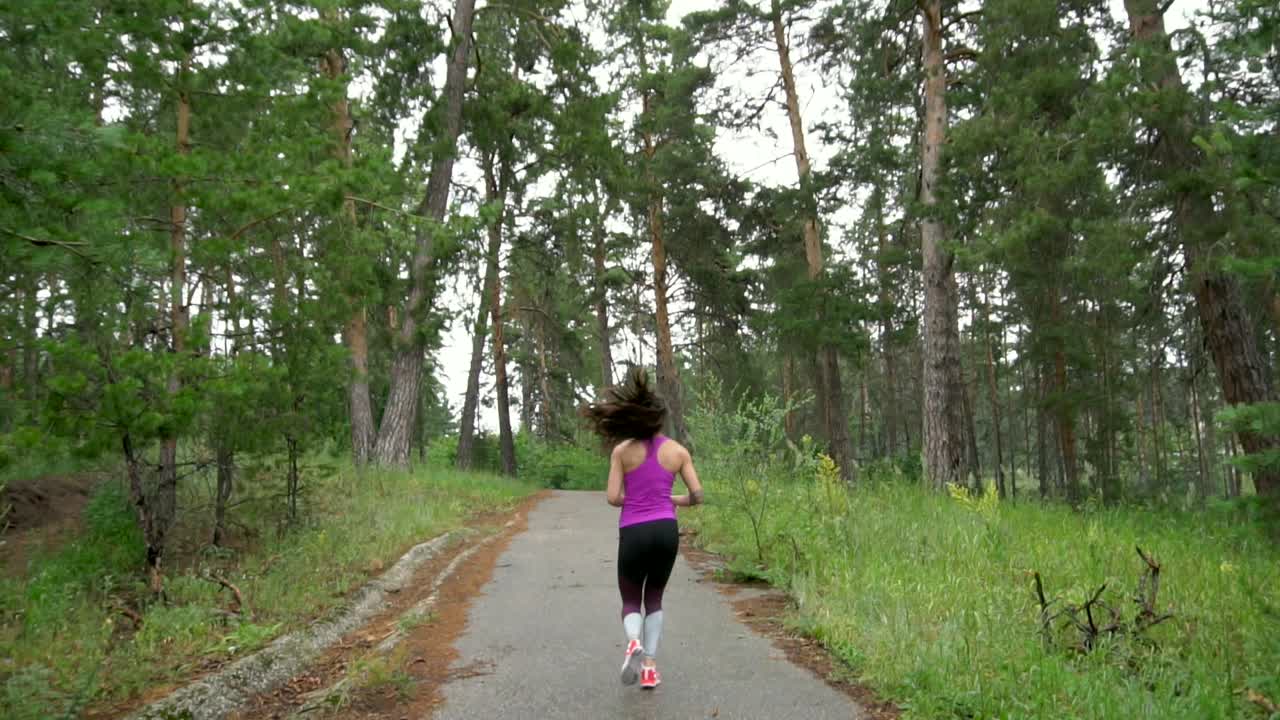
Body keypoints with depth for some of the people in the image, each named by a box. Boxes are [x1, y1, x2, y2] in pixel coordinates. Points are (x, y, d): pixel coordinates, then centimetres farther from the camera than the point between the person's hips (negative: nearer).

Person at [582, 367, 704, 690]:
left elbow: (613, 498, -5)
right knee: (654, 599, 21)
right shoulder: (678, 451, 2)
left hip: (634, 532, -2)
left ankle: (634, 643, -18)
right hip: (666, 531, 2)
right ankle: (650, 666, 9)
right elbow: (697, 496, 3)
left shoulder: (622, 450, -3)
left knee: (631, 602, 14)